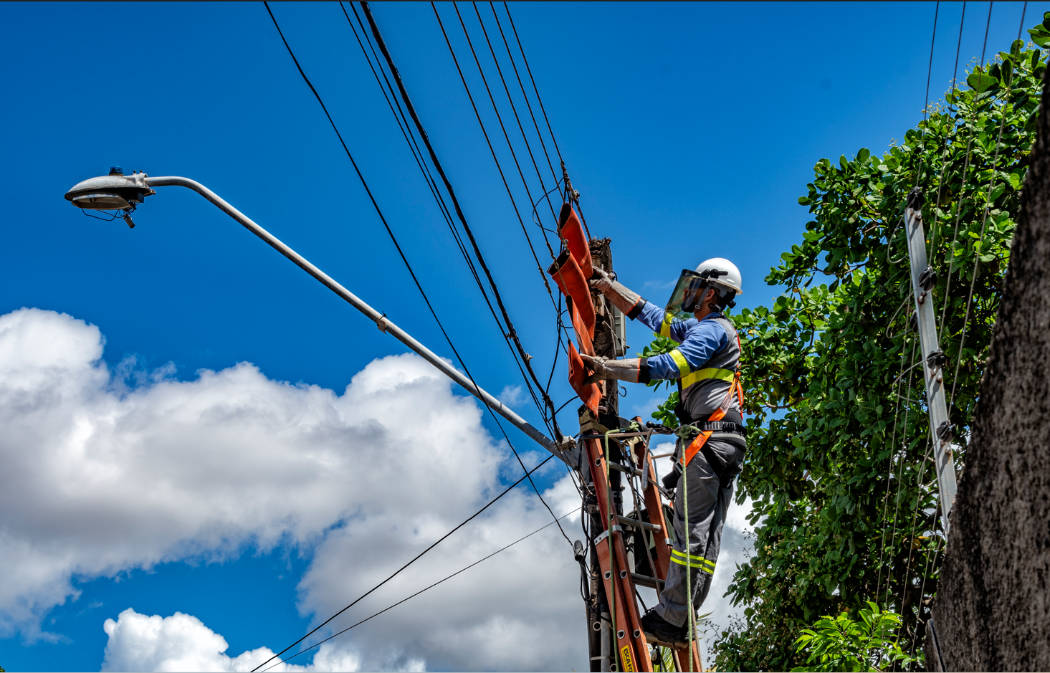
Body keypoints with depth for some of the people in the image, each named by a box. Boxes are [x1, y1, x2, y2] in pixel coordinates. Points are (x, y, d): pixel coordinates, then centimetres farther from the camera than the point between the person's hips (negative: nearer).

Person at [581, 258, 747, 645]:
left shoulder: (710, 329, -5)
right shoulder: (704, 330, 26)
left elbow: (670, 366, -20)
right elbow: (649, 315, 33)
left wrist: (606, 368, -19)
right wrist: (607, 286, 35)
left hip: (707, 439, -10)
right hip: (723, 445, 10)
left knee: (690, 529, -13)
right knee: (706, 534, 4)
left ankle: (669, 619, -15)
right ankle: (681, 621, 4)